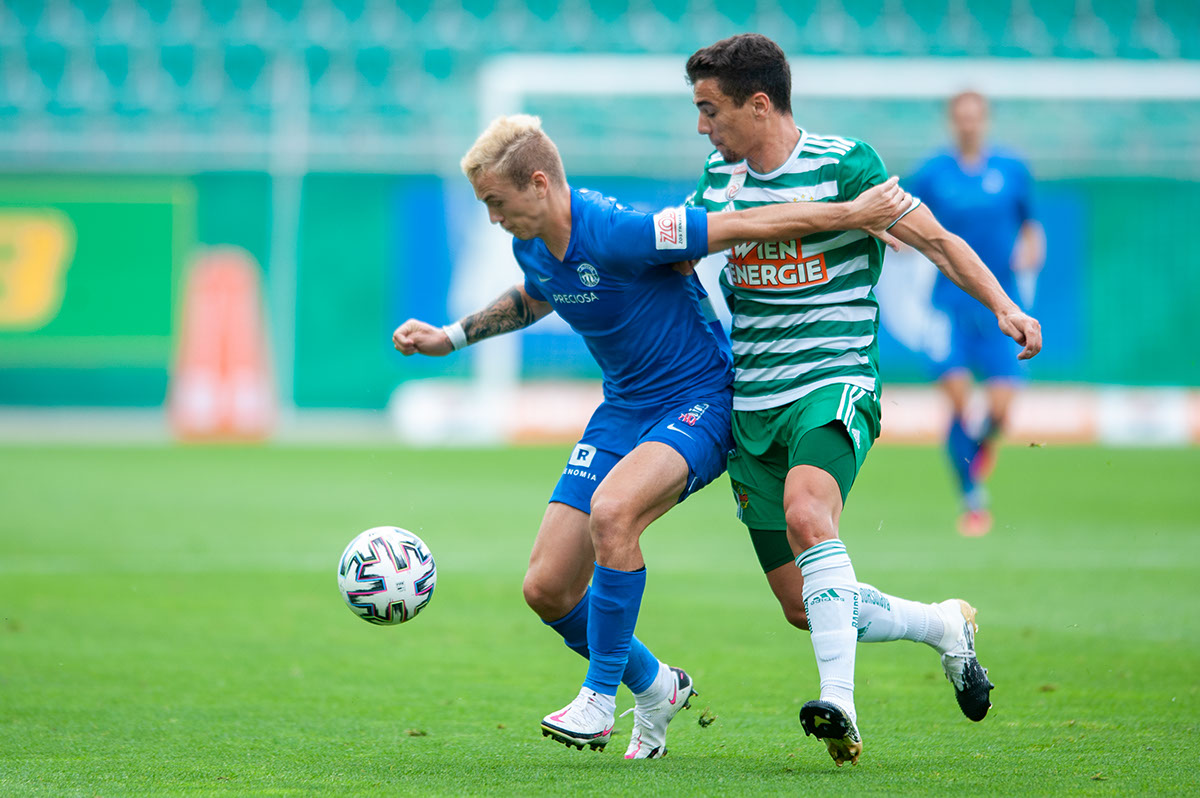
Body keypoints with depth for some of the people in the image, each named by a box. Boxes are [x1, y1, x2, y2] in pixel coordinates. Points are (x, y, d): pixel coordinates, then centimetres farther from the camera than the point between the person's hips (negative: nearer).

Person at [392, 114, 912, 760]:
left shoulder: (617, 233, -26)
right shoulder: (532, 245, -1)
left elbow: (744, 226, -24)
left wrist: (850, 215, -22)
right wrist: (450, 337, 19)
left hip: (698, 402, -8)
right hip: (622, 411, 8)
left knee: (611, 510, -37)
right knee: (546, 589, -2)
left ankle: (600, 697, -22)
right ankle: (654, 686, 24)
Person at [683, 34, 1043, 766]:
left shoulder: (842, 164, -7)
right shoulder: (720, 177, 9)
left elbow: (935, 241, -5)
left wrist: (1004, 307, -19)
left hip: (834, 384, -6)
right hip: (753, 405, 6)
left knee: (806, 512, -37)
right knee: (802, 606, 4)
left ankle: (840, 703, -41)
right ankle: (945, 625, 28)